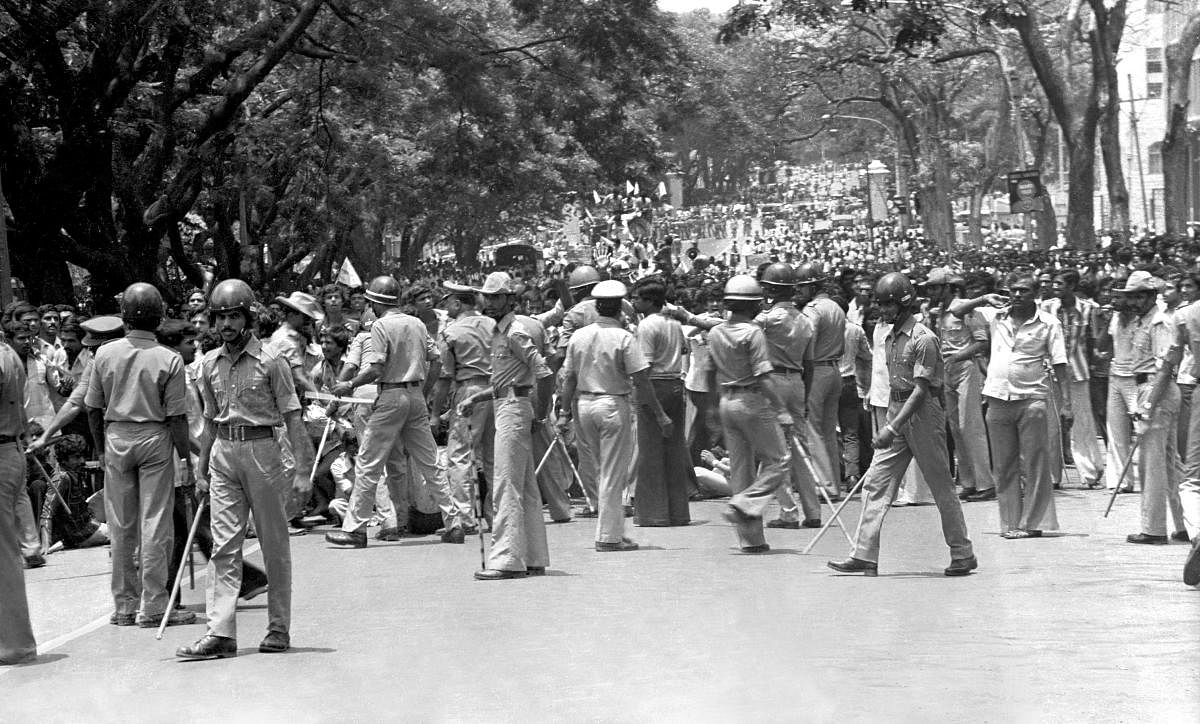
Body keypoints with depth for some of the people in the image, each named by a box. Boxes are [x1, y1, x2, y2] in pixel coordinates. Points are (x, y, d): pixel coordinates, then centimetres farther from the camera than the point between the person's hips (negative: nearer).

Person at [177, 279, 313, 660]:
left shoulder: (269, 361, -7)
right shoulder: (210, 364, 9)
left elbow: (292, 417, -7)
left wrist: (302, 469, -13)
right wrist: (202, 470, 19)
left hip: (260, 449, -4)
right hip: (223, 453, 4)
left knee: (274, 545, 5)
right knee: (224, 546, -2)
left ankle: (279, 629, 13)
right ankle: (220, 632, -6)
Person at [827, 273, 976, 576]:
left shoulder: (923, 338, -16)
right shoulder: (887, 333, 10)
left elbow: (921, 390, -21)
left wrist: (893, 428, -26)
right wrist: (884, 422, 16)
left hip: (922, 412, -8)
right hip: (896, 411, 8)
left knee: (941, 487, 1)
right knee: (875, 483, 0)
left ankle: (963, 555, 12)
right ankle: (865, 556, -1)